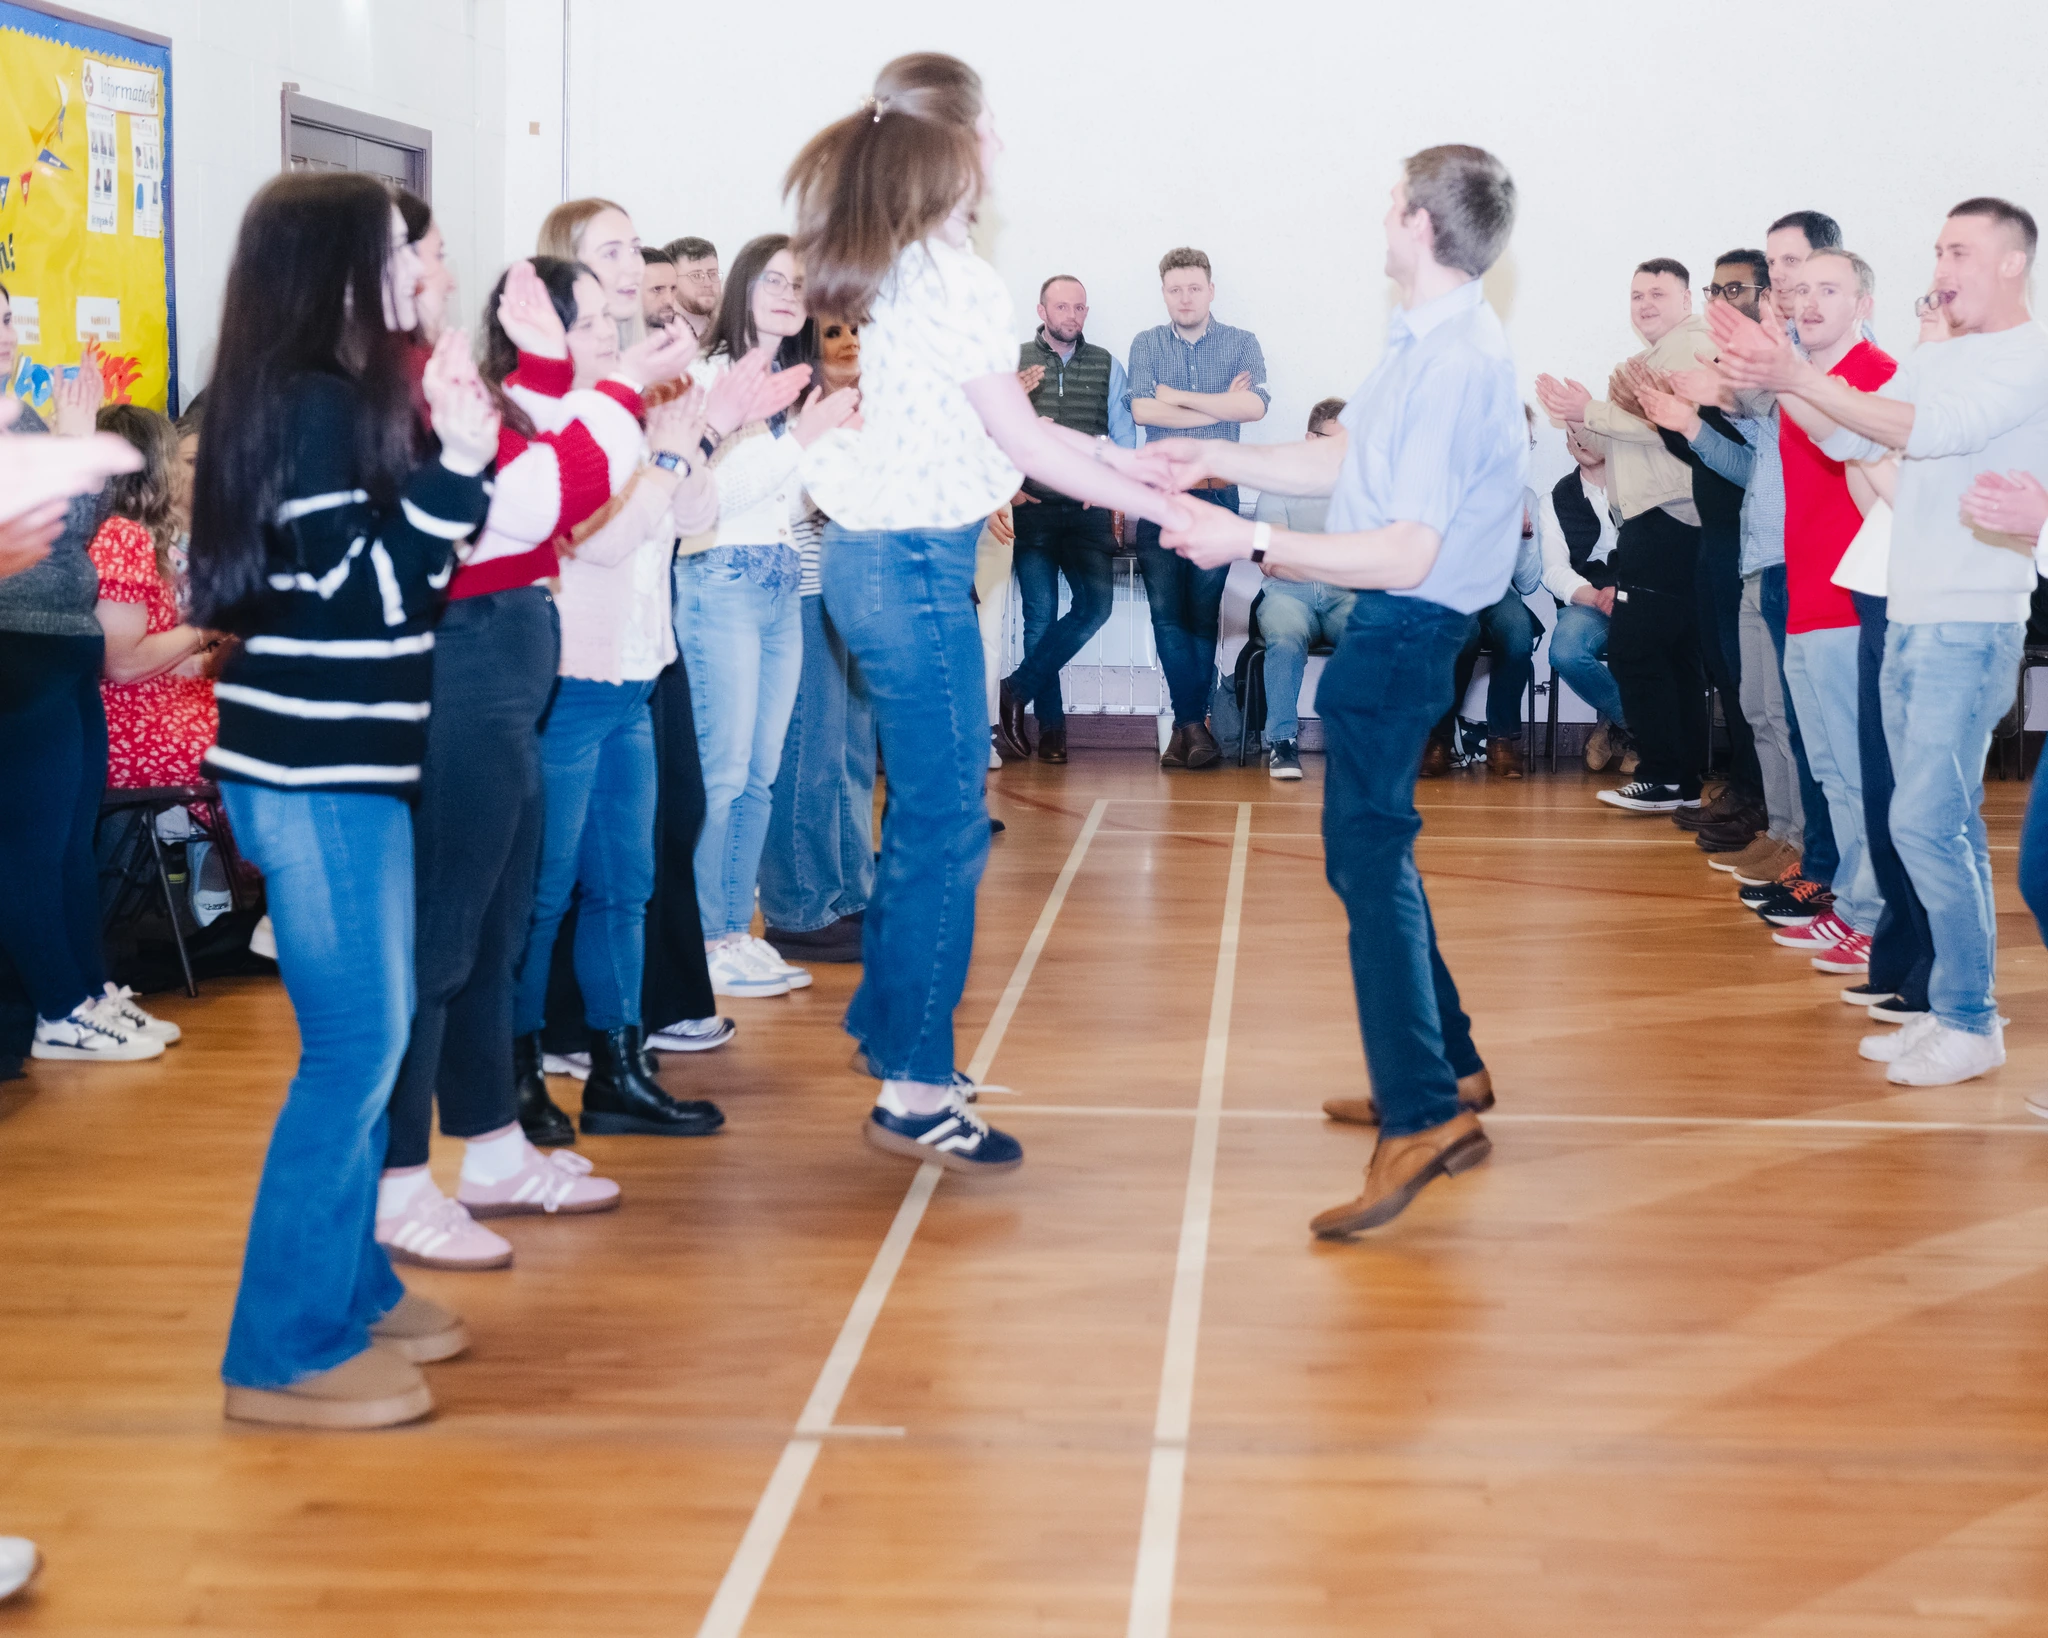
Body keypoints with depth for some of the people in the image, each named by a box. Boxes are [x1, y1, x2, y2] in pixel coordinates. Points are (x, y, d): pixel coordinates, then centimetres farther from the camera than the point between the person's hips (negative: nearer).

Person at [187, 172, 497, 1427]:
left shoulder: (335, 399, 14)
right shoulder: (314, 406, -16)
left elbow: (388, 575, 15)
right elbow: (370, 591, -20)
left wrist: (459, 443, 11)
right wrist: (460, 459, -22)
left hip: (344, 762, 10)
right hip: (316, 771, -10)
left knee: (370, 1035, 16)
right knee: (353, 1050, -6)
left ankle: (349, 1285, 28)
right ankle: (287, 1351, 1)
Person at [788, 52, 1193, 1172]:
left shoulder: (893, 271, 12)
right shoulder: (951, 279, -16)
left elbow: (1005, 424, 16)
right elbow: (1023, 443, -13)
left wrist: (1134, 462, 18)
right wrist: (1163, 507, -7)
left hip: (874, 559, 10)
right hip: (913, 570, -10)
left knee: (928, 808, 19)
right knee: (946, 824, -2)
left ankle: (889, 1027, 30)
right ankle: (915, 1093, 5)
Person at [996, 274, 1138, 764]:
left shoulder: (1106, 365, 12)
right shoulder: (1014, 361, 7)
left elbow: (1124, 435, 12)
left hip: (1088, 508, 1)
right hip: (1033, 508, -1)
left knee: (1096, 604, -14)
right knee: (1041, 614, -1)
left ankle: (1016, 691, -4)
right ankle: (1050, 725, 5)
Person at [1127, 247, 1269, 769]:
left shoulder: (1241, 344, 6)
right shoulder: (1146, 344, 8)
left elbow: (1255, 406, -12)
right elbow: (1142, 410, -8)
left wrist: (1179, 396, -8)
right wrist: (1220, 406, -8)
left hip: (1216, 490, -1)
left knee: (1203, 610, -1)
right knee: (1166, 610, -4)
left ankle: (1187, 723, 7)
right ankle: (1193, 722, 2)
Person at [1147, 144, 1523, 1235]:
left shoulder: (1455, 365, -22)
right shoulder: (1427, 341, 10)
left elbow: (1406, 552, -26)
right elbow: (1342, 461, 20)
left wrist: (1251, 542, -22)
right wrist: (1216, 459, 17)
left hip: (1407, 625, -11)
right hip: (1398, 623, 11)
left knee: (1368, 852, -12)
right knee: (1371, 845, 18)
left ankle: (1424, 1115, -15)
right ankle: (1448, 1070, 28)